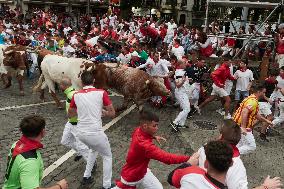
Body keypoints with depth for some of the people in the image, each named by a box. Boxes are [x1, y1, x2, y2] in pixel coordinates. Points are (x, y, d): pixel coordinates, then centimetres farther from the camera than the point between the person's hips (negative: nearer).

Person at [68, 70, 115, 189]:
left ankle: (86, 176, 39)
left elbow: (70, 115, 15)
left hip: (81, 133, 5)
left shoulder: (76, 95, 2)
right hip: (95, 133, -5)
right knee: (107, 156, 19)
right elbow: (112, 113, -4)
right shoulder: (101, 93, -8)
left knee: (94, 149, 34)